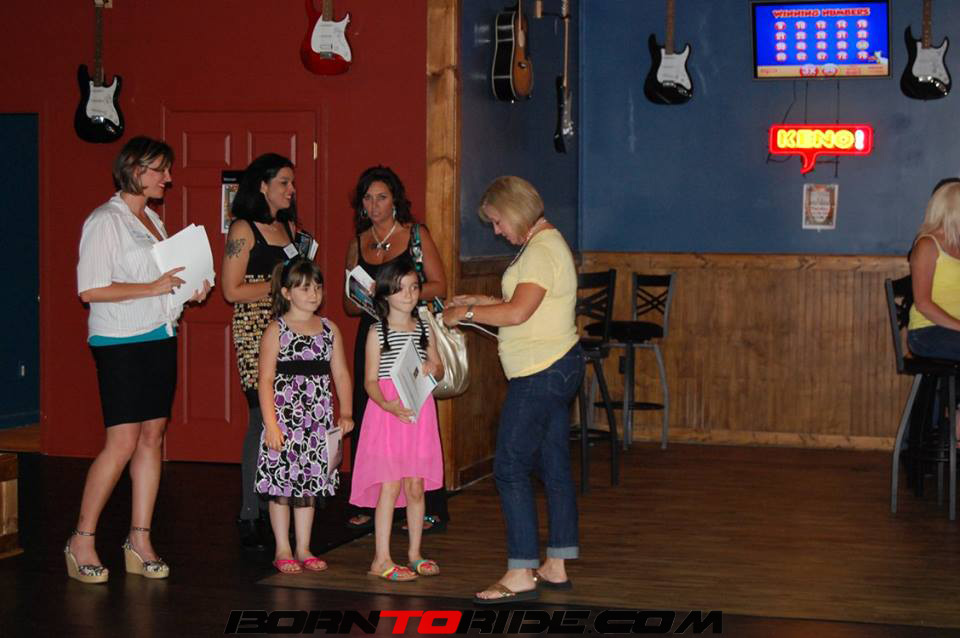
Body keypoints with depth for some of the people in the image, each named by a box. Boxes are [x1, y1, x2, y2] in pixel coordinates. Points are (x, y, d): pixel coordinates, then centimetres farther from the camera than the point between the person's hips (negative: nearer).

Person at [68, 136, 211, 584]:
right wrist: (152, 288, -17)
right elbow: (90, 289, -16)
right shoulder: (105, 221, -8)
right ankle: (82, 541, 2)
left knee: (152, 437, 5)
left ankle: (139, 542, 10)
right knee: (123, 442, -10)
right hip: (120, 343, -8)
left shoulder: (152, 220, 17)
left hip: (159, 338, 8)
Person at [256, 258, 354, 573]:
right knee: (282, 483, 1)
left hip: (318, 419, 4)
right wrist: (271, 424, -16)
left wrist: (345, 413, -2)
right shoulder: (276, 330, -5)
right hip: (285, 417, -4)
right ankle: (283, 551, 12)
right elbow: (266, 380, -9)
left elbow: (341, 374, 10)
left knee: (309, 483, 10)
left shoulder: (329, 329, 9)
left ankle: (304, 549, 19)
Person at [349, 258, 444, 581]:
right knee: (390, 486, -7)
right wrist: (387, 404, -23)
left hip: (420, 412, 4)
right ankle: (382, 559, -2)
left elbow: (439, 370, 17)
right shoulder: (377, 333, -3)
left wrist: (432, 369, -7)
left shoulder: (424, 329, 10)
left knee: (416, 486, 7)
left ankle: (415, 553, 18)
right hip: (387, 412, -4)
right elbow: (370, 380, -5)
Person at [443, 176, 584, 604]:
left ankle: (520, 575, -8)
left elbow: (518, 312, -24)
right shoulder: (546, 244, 17)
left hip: (542, 373, -11)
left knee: (510, 468, -9)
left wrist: (467, 313, -13)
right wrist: (480, 302, 14)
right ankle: (555, 566, 18)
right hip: (557, 367, 11)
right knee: (554, 465, 12)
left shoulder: (541, 251, -15)